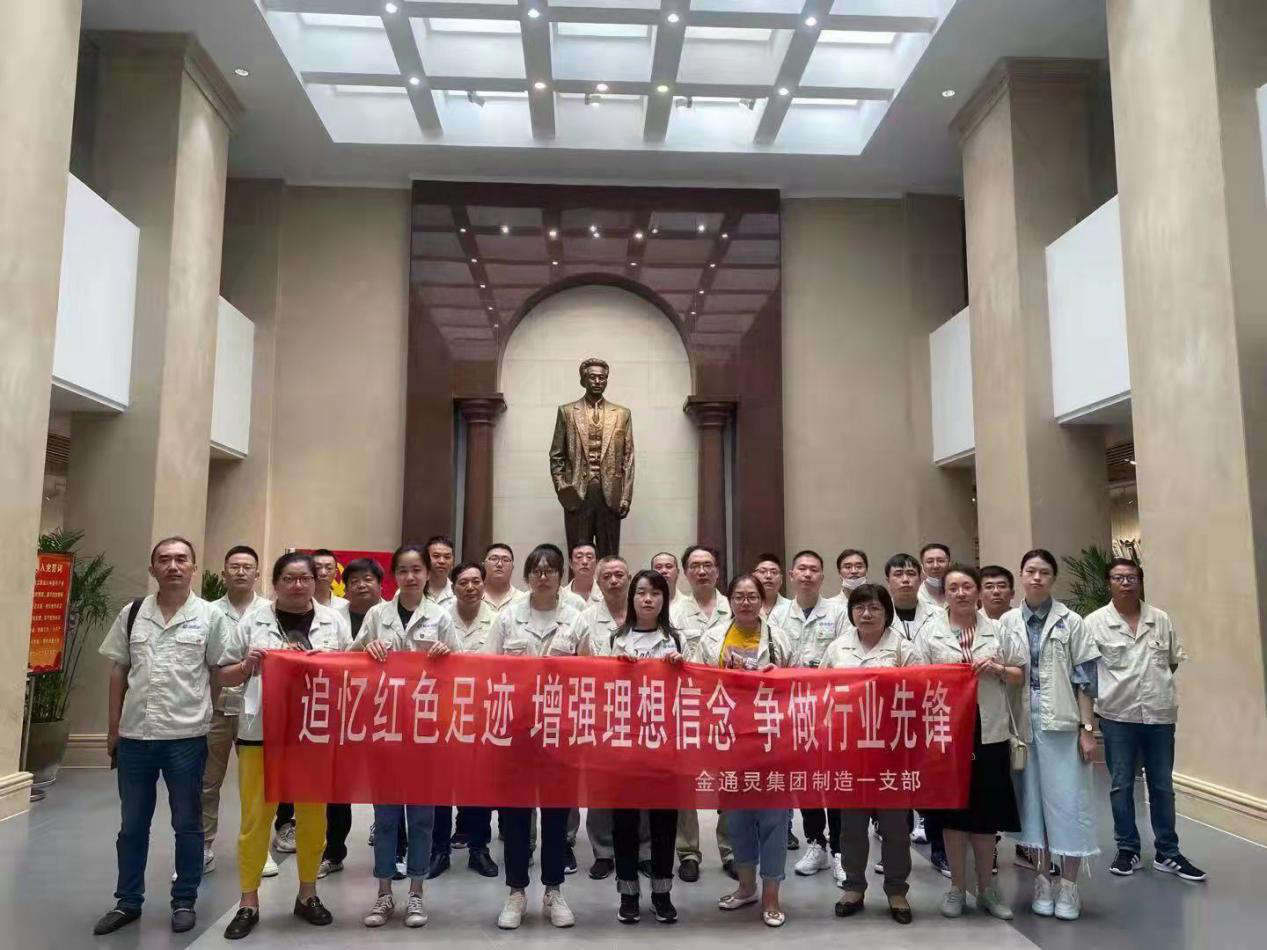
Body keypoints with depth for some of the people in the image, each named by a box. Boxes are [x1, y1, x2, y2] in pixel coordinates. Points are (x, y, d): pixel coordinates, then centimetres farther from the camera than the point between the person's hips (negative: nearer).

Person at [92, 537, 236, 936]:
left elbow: (219, 675, 3)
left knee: (187, 825, 9)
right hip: (135, 735, 3)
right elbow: (118, 671, 10)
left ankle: (184, 901, 24)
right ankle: (127, 901, 31)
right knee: (132, 825, 15)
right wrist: (113, 728, 10)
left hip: (186, 736, -3)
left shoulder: (211, 616, -3)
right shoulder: (132, 613, 5)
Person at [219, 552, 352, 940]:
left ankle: (307, 894, 26)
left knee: (313, 816, 10)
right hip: (261, 731, -1)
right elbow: (227, 676, 7)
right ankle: (248, 902, 18)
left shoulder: (335, 622, 4)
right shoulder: (253, 621, 2)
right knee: (255, 816, 5)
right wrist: (247, 664, -13)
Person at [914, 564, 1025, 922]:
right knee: (954, 809, 7)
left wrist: (998, 670, -9)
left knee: (988, 811, 9)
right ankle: (957, 886, 21)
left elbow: (1020, 675, 10)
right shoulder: (930, 633, 1)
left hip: (990, 731, 1)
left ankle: (986, 887, 24)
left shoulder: (997, 630, 6)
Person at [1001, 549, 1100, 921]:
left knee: (1067, 801, 1)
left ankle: (1069, 884, 14)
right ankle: (1042, 879, 20)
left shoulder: (1070, 622, -1)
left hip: (1062, 724, -2)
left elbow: (1085, 679, -1)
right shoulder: (1006, 622, 4)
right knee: (1031, 800, 8)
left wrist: (1087, 729, -6)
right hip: (1022, 725, 2)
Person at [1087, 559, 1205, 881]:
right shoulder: (1095, 622, -5)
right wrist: (1112, 686, -5)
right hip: (1118, 714, -2)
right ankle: (1127, 850, 20)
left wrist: (1158, 682, 7)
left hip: (1160, 712, 3)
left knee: (1162, 785, 12)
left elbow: (1175, 659, 15)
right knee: (1121, 785, 7)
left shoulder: (1161, 619, 5)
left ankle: (1167, 853, 24)